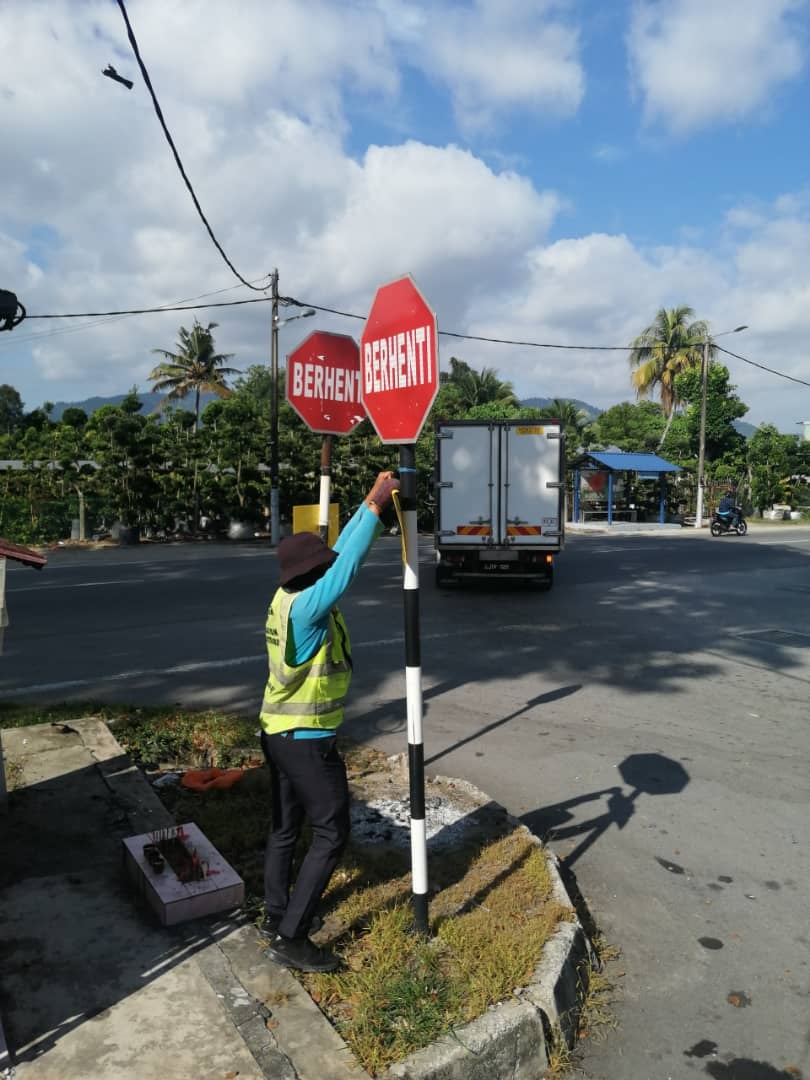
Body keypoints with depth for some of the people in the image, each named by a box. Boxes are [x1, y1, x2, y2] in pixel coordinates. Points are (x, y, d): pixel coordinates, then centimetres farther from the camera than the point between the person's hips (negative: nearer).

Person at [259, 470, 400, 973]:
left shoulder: (288, 596, 0)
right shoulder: (305, 607, -25)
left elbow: (342, 551, 4)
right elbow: (349, 565, -32)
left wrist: (373, 503, 2)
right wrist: (375, 506, -27)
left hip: (280, 732, 9)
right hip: (307, 740, -9)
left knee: (286, 827, 20)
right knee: (331, 833, 2)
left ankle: (277, 915, 36)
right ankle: (290, 937, 8)